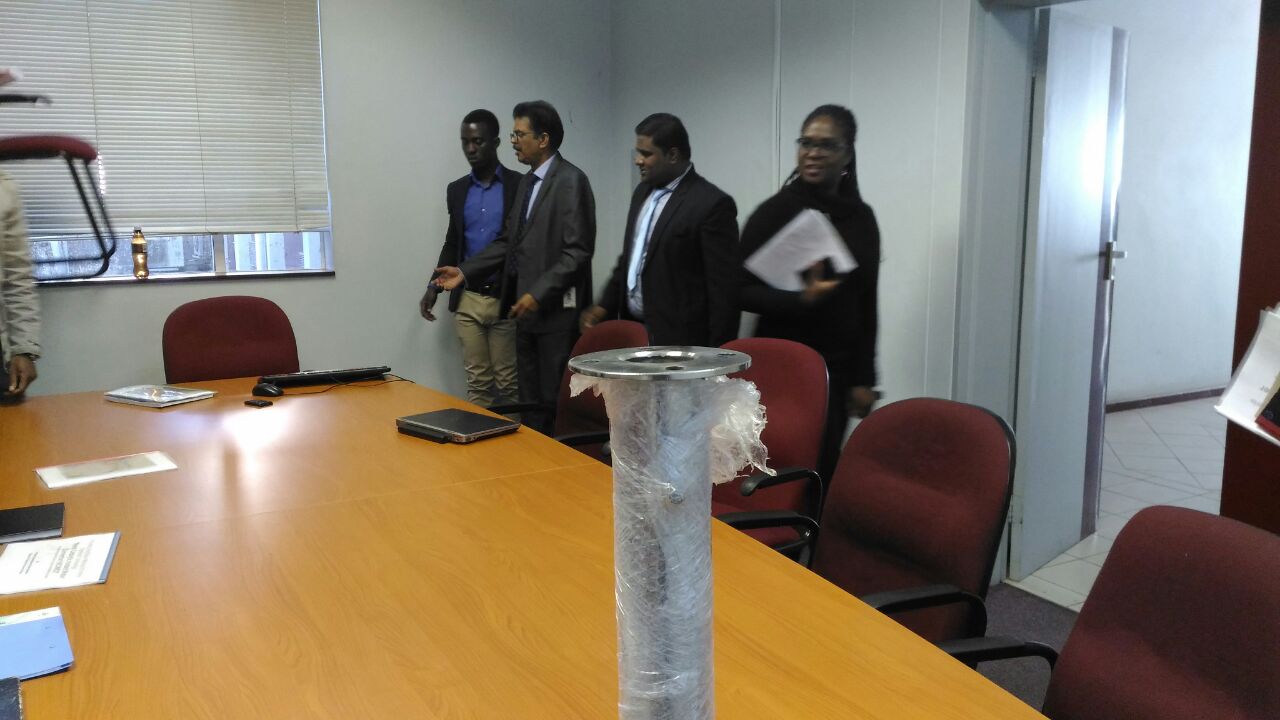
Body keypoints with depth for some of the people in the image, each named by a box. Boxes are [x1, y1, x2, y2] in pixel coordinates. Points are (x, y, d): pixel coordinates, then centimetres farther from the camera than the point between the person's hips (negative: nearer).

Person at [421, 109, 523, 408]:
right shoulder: (457, 190, 10)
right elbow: (452, 243, 17)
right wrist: (434, 286, 6)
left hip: (506, 299, -3)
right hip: (468, 300, 4)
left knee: (508, 384, 1)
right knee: (477, 383, 6)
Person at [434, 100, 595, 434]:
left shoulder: (571, 181, -10)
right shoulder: (527, 182, 16)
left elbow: (578, 252, -17)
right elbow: (508, 241, 18)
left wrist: (538, 293, -20)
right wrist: (464, 271, 10)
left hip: (557, 309, -8)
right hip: (527, 308, 8)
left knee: (556, 401, -3)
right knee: (530, 400, 11)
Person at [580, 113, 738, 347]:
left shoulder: (712, 204, -12)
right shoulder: (643, 192, 13)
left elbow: (724, 288, -13)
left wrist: (717, 354, -14)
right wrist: (605, 306, 13)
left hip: (679, 342, -7)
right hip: (632, 330, 7)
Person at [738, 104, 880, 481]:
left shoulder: (861, 217, 6)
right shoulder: (774, 212, -6)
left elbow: (866, 303, 10)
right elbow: (742, 291, -7)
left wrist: (864, 377, 7)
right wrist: (800, 299, -24)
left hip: (839, 369, 4)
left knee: (825, 467, 5)